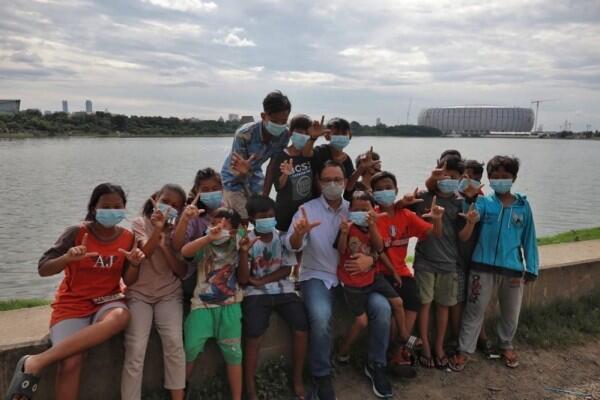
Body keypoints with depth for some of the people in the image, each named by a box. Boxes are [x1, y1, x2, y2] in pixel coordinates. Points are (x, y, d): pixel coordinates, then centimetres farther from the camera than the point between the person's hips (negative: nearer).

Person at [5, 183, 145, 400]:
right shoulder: (77, 233, -10)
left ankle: (36, 362, -31)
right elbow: (42, 269, -11)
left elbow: (129, 281, 2)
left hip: (106, 301, 3)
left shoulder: (127, 237, -1)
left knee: (121, 316, -36)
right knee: (70, 363, -30)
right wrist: (67, 258, -30)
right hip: (72, 304, -2)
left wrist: (135, 264, -19)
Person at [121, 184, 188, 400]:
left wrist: (164, 245, -14)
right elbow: (144, 254, -19)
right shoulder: (140, 223, -1)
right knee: (135, 351, -15)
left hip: (169, 294, 1)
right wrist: (157, 229, -29)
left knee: (174, 344, -16)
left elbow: (182, 272, -3)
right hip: (139, 294, -1)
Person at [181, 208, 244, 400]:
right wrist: (209, 237, -33)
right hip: (202, 304, -1)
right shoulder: (205, 245, -2)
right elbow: (184, 251, -23)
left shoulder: (235, 247, 5)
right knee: (190, 348, -11)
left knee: (233, 351, 0)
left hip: (229, 305, 2)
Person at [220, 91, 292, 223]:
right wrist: (244, 171, -53)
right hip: (234, 178, -4)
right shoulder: (244, 134, -33)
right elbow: (238, 175, -29)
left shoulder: (284, 135, -20)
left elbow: (272, 166, -13)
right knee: (242, 222, -10)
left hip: (254, 175, 5)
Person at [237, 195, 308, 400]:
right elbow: (243, 279, -10)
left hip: (282, 289, 3)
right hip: (256, 292, -2)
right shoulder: (248, 241, -4)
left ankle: (297, 378, 3)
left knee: (301, 325, -19)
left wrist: (262, 280, -10)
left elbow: (287, 269, 1)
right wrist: (243, 252, -25)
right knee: (254, 333, -25)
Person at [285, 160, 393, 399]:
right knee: (320, 317, -31)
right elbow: (292, 246, -18)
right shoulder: (307, 209, -4)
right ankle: (321, 376, -6)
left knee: (382, 308, -18)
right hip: (318, 276, -3)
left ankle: (375, 366, 6)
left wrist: (370, 259, -20)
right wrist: (299, 233, -42)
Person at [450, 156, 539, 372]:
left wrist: (530, 270, 1)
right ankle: (464, 350, 17)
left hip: (513, 270, 2)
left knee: (511, 314, 18)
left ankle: (505, 346, 42)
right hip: (483, 267, -2)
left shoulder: (523, 206, 3)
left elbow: (528, 239, 5)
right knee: (474, 311, 6)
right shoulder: (483, 202, -1)